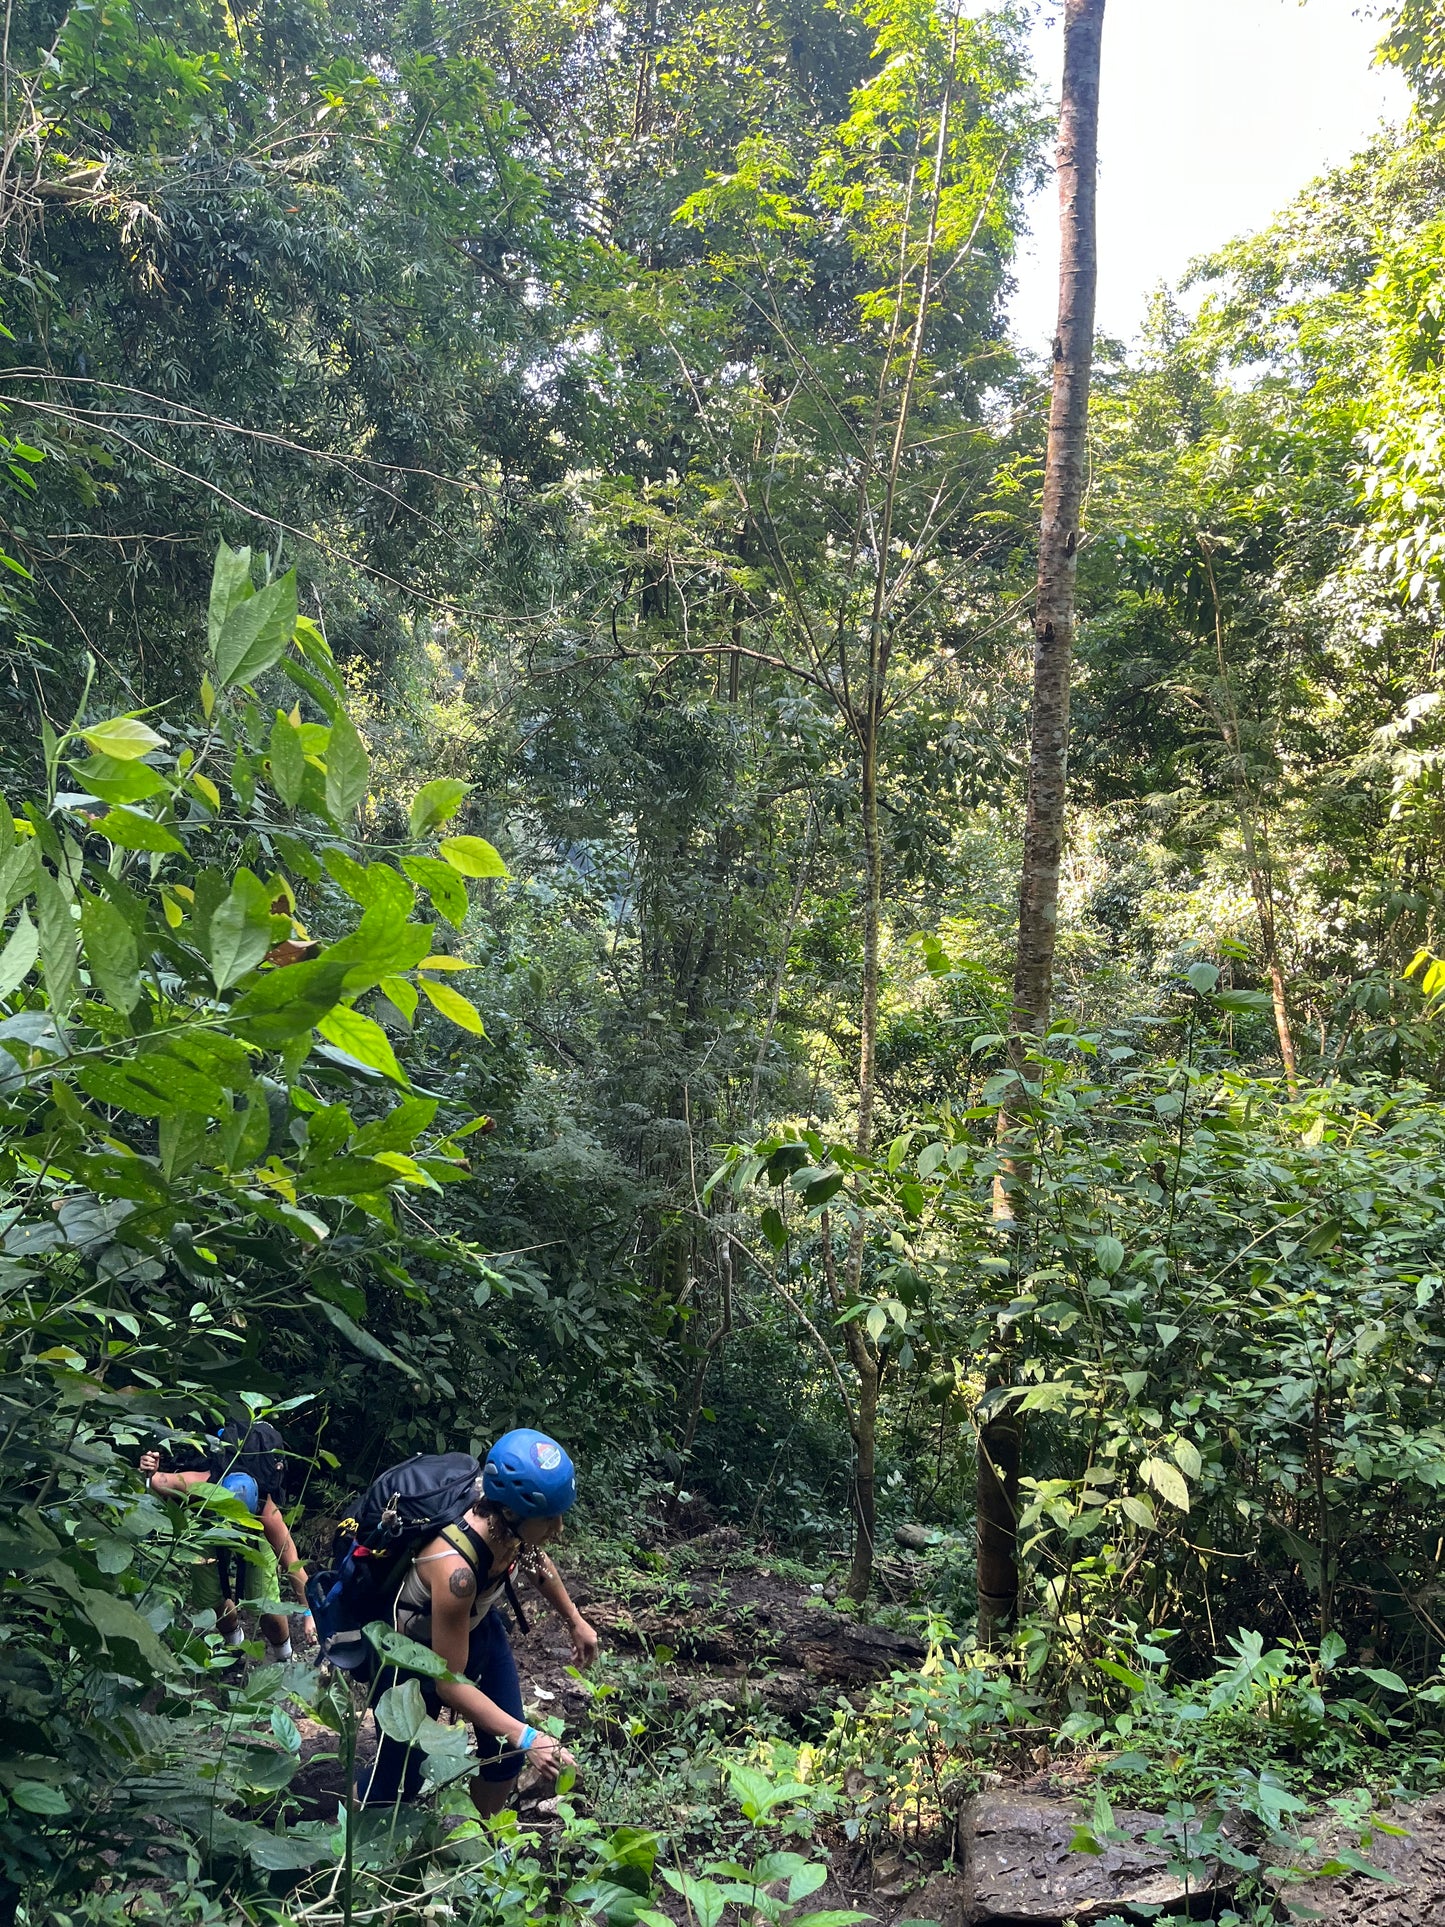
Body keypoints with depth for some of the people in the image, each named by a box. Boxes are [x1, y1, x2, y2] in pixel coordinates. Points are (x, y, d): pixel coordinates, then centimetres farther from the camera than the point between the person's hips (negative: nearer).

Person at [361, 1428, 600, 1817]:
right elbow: (450, 1684, -31)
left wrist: (575, 1621, 13)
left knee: (506, 1751, 11)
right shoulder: (454, 1569, -43)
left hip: (477, 1628, 6)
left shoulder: (512, 1527, -24)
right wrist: (527, 1738, -33)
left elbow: (534, 1560, 2)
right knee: (399, 1779, 9)